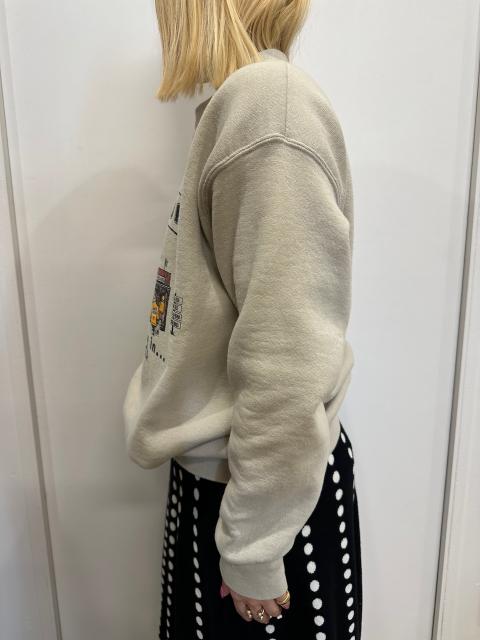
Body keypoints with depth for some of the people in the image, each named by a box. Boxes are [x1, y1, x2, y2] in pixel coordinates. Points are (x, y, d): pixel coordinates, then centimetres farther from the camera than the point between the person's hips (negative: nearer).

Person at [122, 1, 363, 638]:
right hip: (209, 468, 8)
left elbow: (286, 364, -26)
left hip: (273, 490, -8)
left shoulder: (272, 101, -22)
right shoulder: (235, 103, 7)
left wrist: (253, 550, -16)